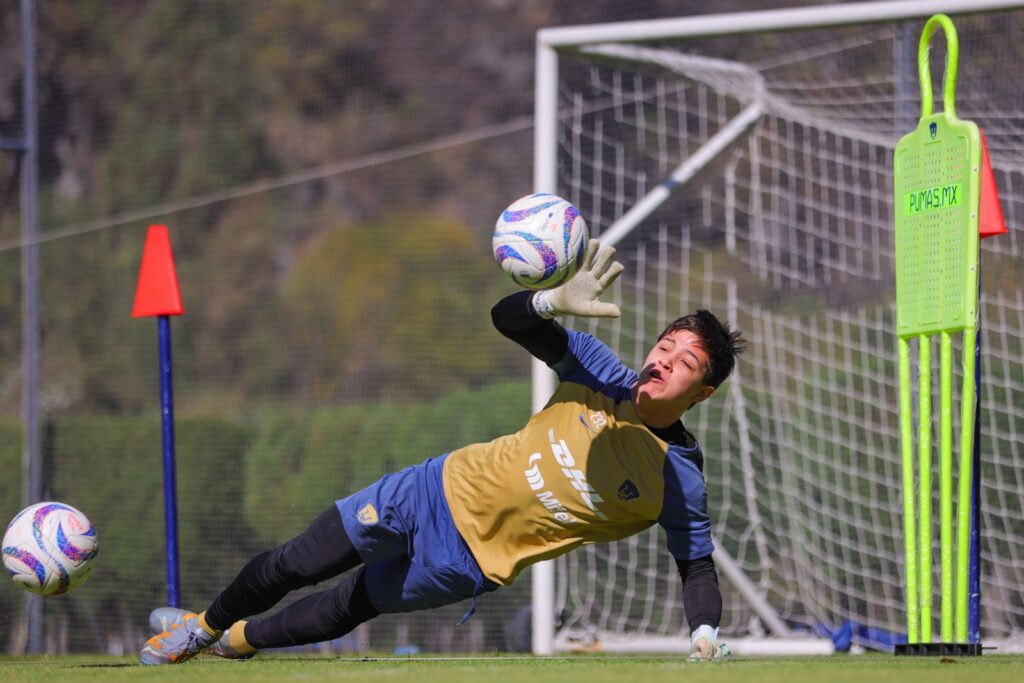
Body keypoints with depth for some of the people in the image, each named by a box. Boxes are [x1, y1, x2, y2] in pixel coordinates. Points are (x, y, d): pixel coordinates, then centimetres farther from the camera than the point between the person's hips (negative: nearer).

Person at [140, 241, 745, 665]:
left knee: (347, 610, 11)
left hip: (468, 563, -2)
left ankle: (239, 638, 42)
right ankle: (207, 626, 38)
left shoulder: (678, 482, -18)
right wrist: (558, 300, -37)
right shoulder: (604, 377, -11)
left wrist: (705, 634, -29)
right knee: (294, 565, 9)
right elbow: (509, 318, -14)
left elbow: (698, 565, -10)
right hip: (443, 491, 2)